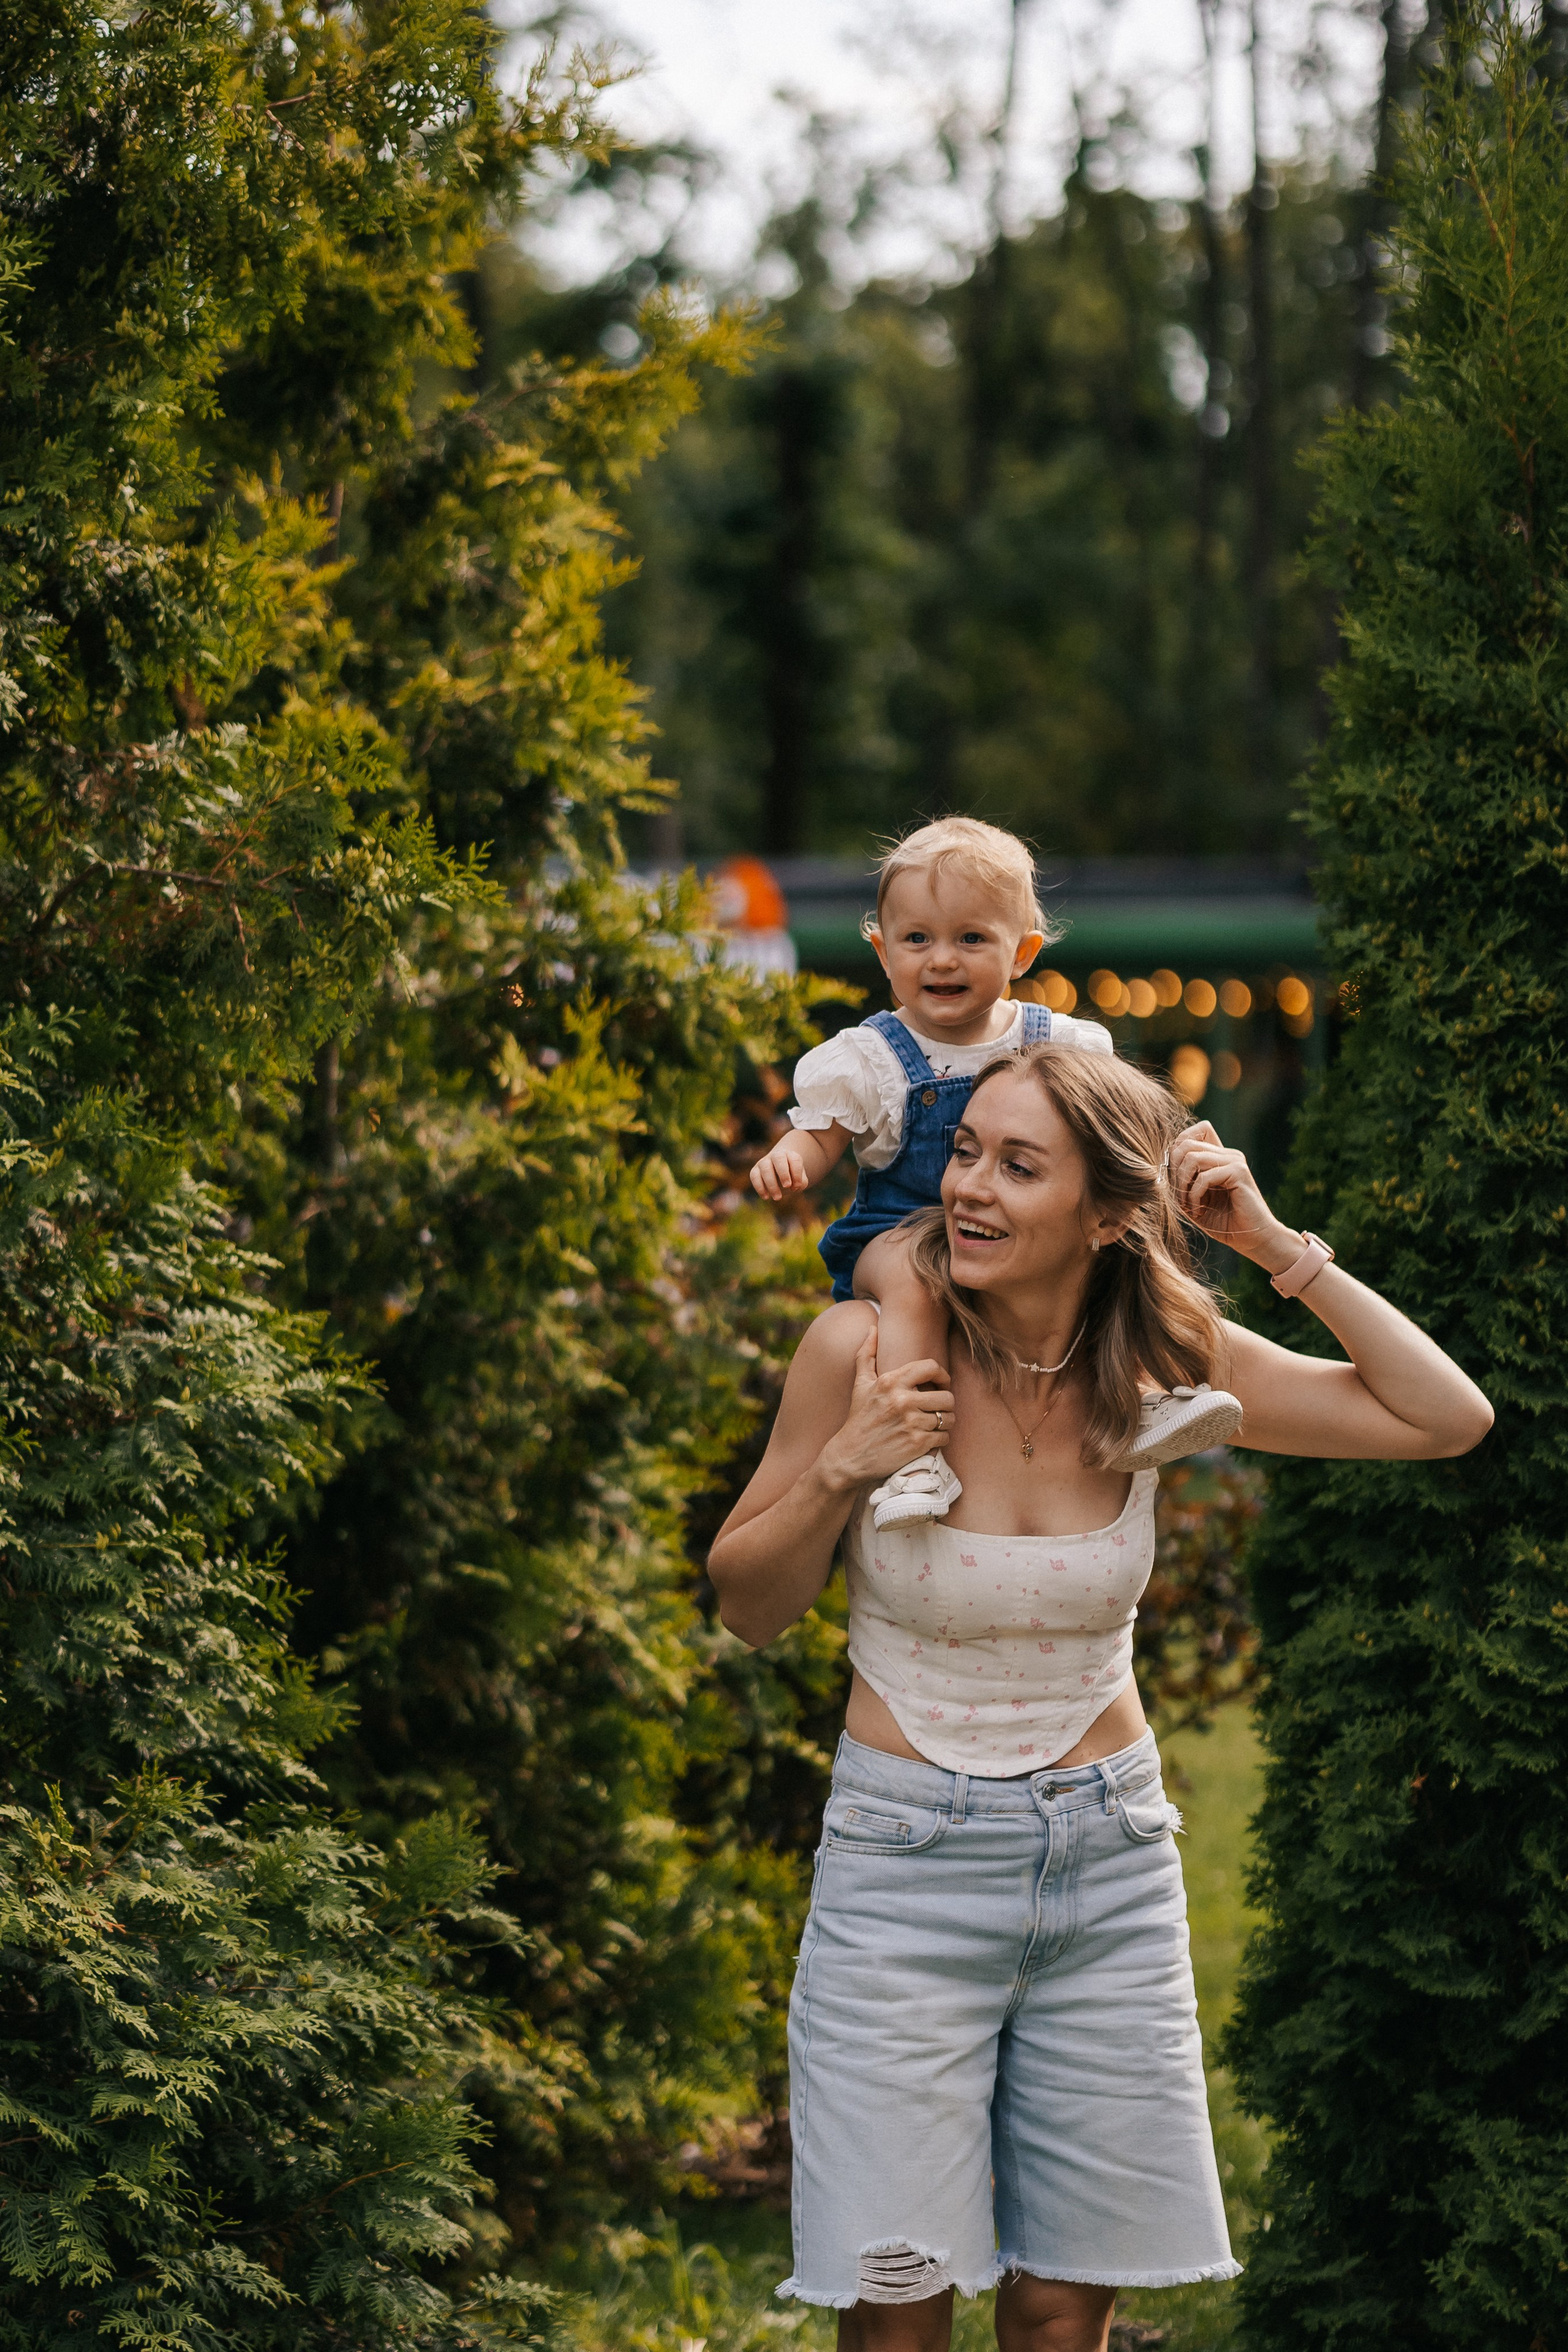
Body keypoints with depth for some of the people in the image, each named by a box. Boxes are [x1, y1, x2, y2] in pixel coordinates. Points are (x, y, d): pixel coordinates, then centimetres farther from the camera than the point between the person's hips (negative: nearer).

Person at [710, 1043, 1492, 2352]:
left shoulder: (1159, 1359, -5)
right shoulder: (865, 1350, -12)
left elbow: (1449, 1419, -5)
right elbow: (751, 1609, 0)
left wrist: (1277, 1247, -10)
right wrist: (840, 1470, -19)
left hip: (1109, 1862, 2)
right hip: (909, 1862, -2)